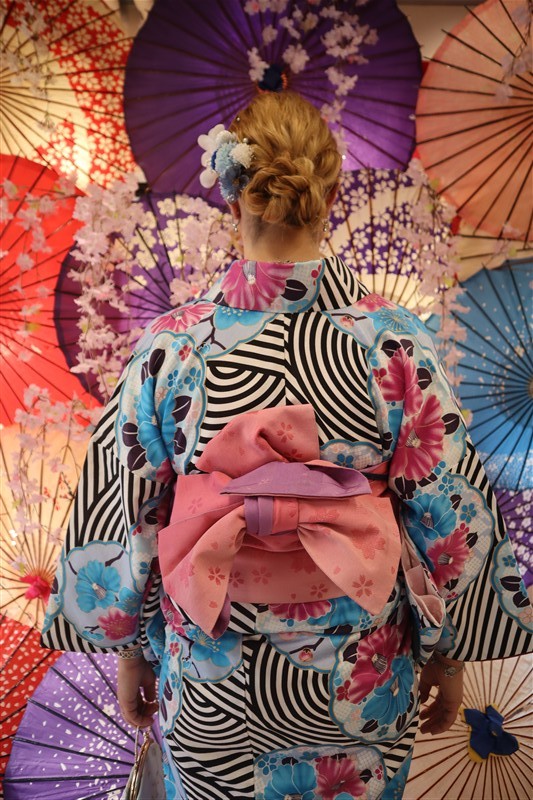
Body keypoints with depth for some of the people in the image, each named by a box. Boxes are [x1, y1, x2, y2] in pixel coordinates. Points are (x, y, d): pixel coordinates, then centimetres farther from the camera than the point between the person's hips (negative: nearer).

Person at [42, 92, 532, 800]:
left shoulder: (170, 348, -18)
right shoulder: (393, 344, -19)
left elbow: (120, 525, -9)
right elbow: (451, 524, -12)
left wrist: (131, 652, 7)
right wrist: (448, 658, 5)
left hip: (210, 688, 1)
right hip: (359, 687, 0)